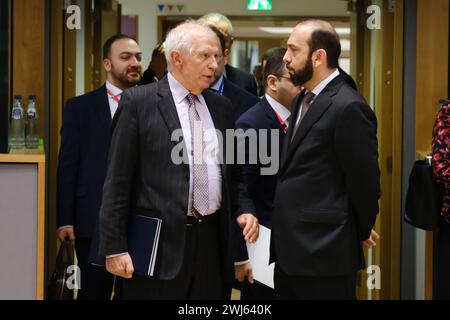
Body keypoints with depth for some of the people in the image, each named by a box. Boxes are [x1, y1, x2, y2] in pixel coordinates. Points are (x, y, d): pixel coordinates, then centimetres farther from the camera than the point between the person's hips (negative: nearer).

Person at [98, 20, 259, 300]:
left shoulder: (221, 106, 12)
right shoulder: (139, 101, -4)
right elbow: (118, 181, -6)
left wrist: (245, 209, 2)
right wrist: (115, 247, -9)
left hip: (212, 241, 5)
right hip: (160, 243, -5)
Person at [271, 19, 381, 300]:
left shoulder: (349, 108, -16)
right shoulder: (304, 100, 14)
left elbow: (364, 180, -13)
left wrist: (361, 232, 0)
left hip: (325, 254, -9)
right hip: (289, 250, 9)